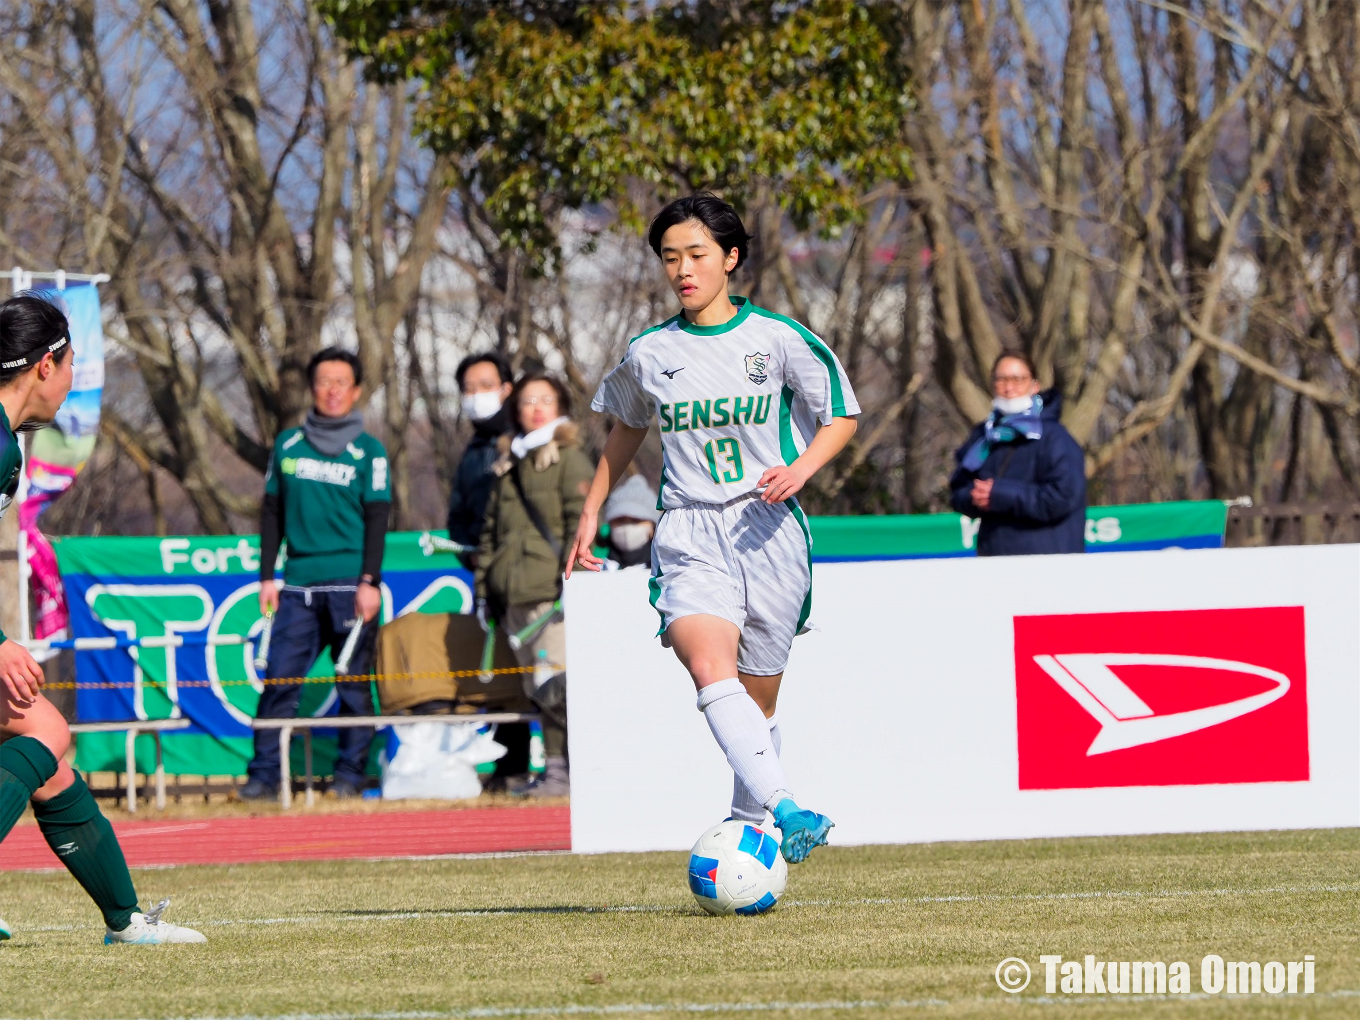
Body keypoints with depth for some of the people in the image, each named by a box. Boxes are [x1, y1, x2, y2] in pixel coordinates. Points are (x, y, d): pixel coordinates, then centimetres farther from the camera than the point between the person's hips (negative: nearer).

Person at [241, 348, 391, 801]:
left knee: (354, 684, -1)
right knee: (279, 678, -5)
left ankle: (350, 772, 5)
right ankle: (264, 773, -4)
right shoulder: (287, 444, 13)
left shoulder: (368, 451, 5)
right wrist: (267, 577, 9)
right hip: (298, 586, 2)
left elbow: (377, 519, 0)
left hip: (350, 586, -2)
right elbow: (271, 512, 16)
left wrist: (369, 582, -9)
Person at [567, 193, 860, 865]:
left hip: (768, 532, 0)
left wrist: (799, 469, -11)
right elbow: (626, 431, 27)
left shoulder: (777, 338, 2)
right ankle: (787, 811, -39)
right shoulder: (649, 354, 9)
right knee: (709, 667, -26)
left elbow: (842, 416, 7)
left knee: (759, 701, 4)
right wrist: (591, 514, 28)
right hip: (690, 538, 0)